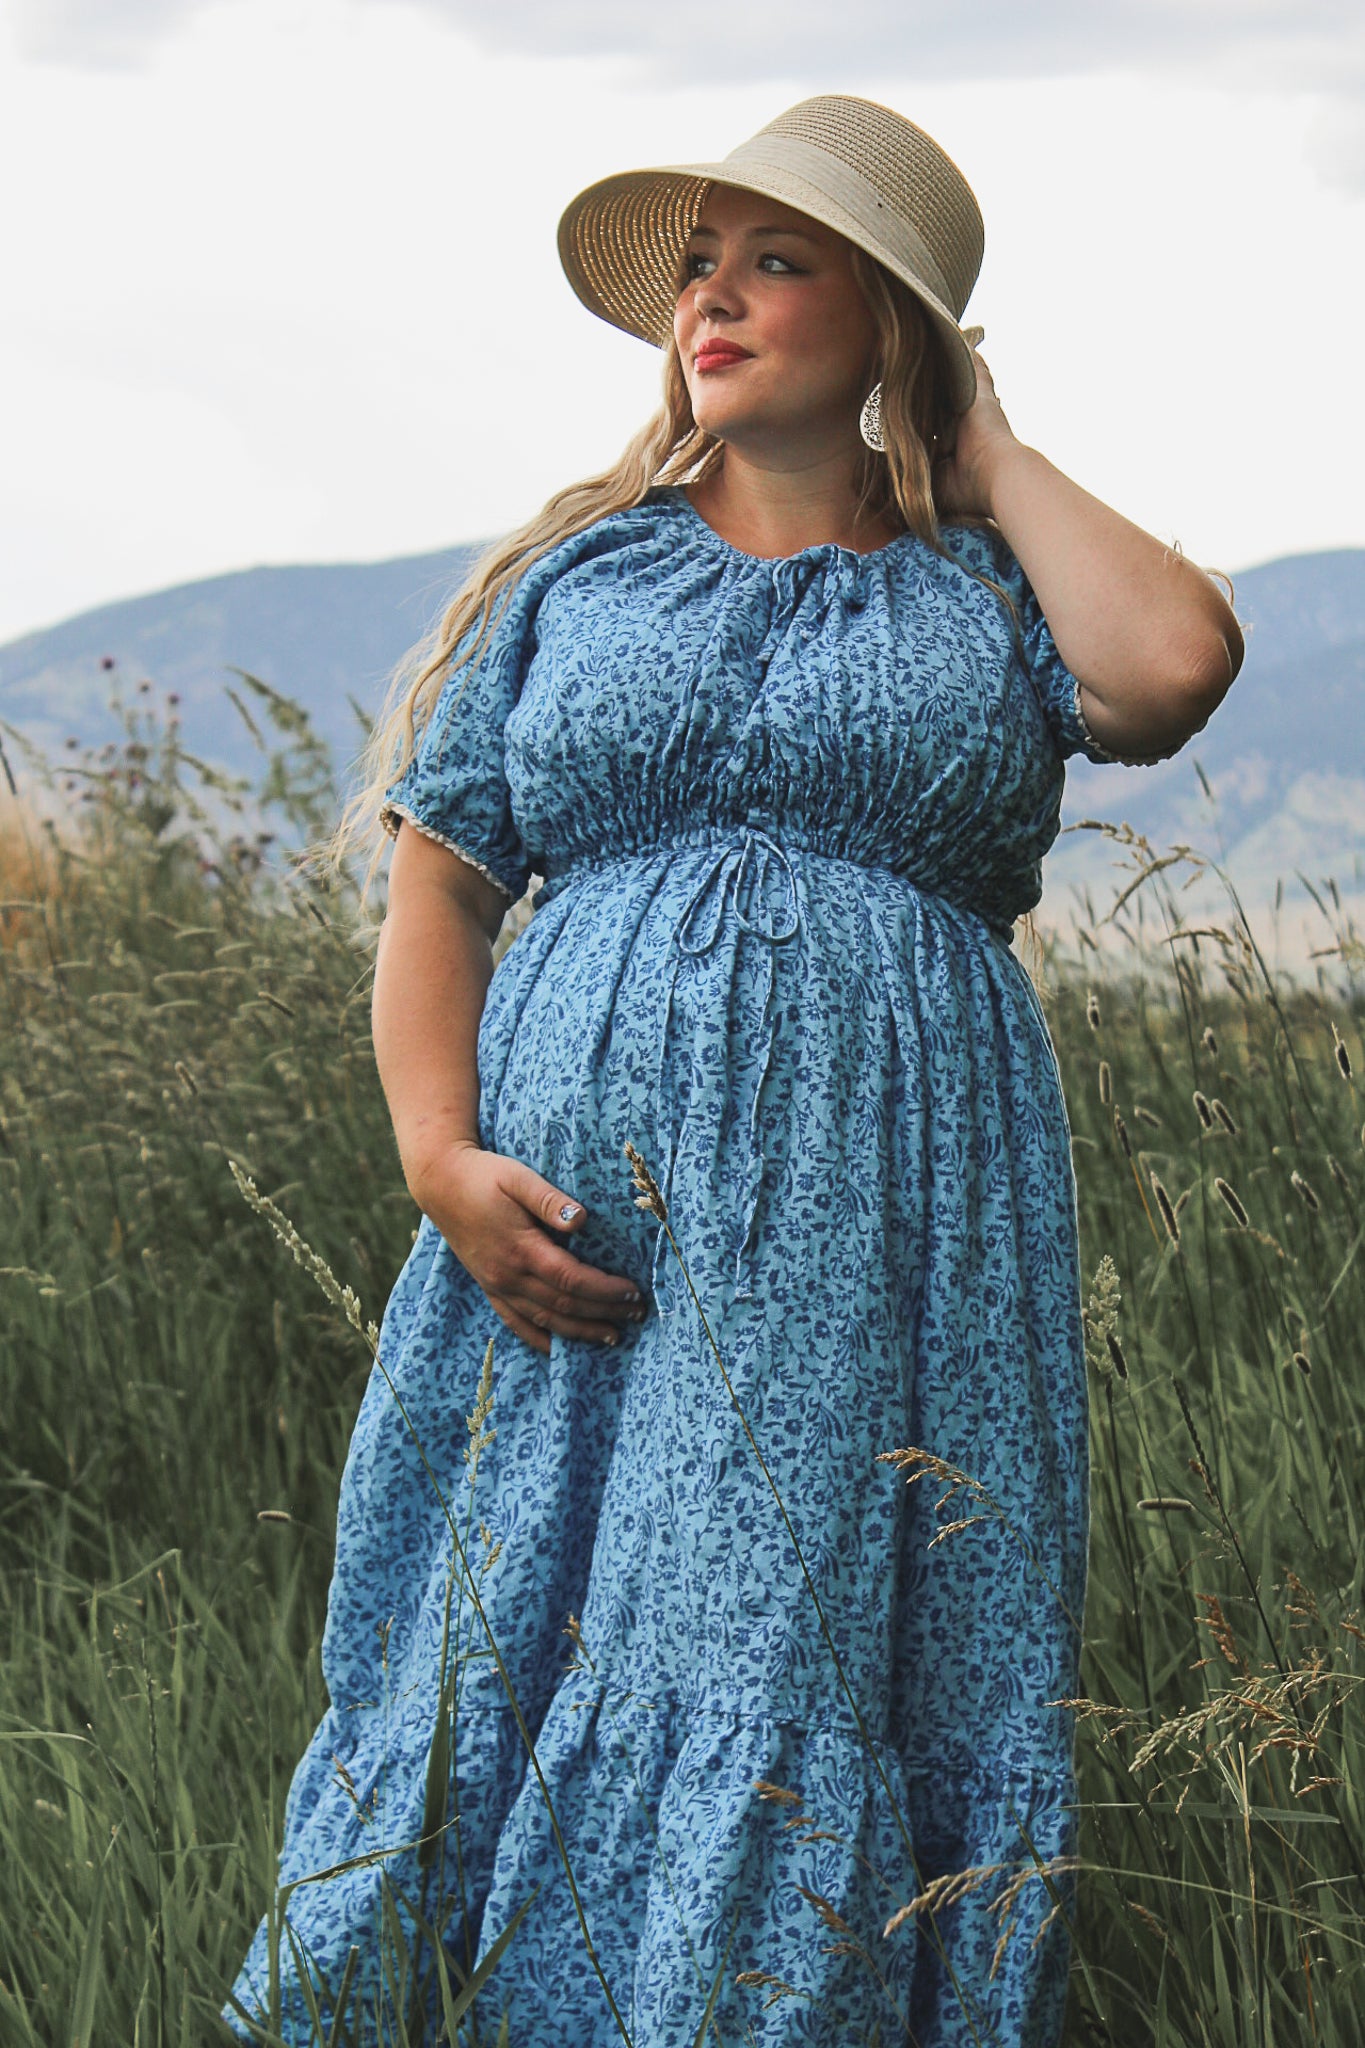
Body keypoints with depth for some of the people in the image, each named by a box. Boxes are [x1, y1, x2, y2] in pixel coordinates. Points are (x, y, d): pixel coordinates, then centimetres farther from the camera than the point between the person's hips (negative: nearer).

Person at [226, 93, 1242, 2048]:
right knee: (494, 1666, 0)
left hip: (889, 1241, -1)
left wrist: (991, 460, 4)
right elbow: (436, 880, 11)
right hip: (579, 1230, 2)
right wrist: (441, 1158, -5)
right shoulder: (577, 578, 15)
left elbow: (1175, 664, -12)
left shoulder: (985, 592, 11)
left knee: (809, 1688, -5)